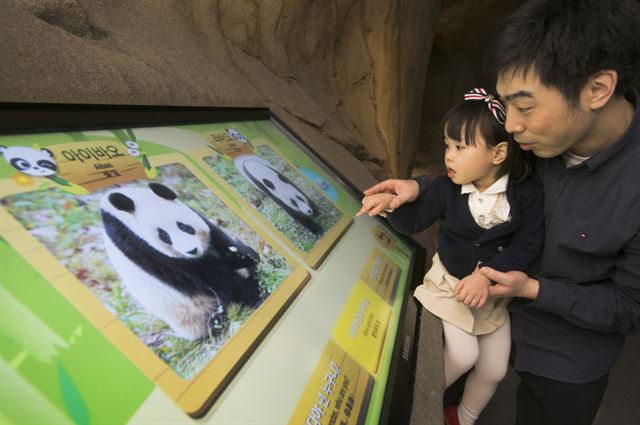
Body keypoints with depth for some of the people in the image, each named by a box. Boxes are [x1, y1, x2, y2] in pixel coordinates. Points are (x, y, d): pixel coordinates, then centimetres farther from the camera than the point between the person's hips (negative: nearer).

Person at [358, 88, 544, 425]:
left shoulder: (527, 194, -17)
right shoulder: (445, 188, -14)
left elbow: (527, 247, -19)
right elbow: (413, 221, -6)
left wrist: (487, 274, -30)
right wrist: (392, 204, -26)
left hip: (495, 287, 2)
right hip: (450, 280, -1)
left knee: (494, 369, 13)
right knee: (463, 354, -13)